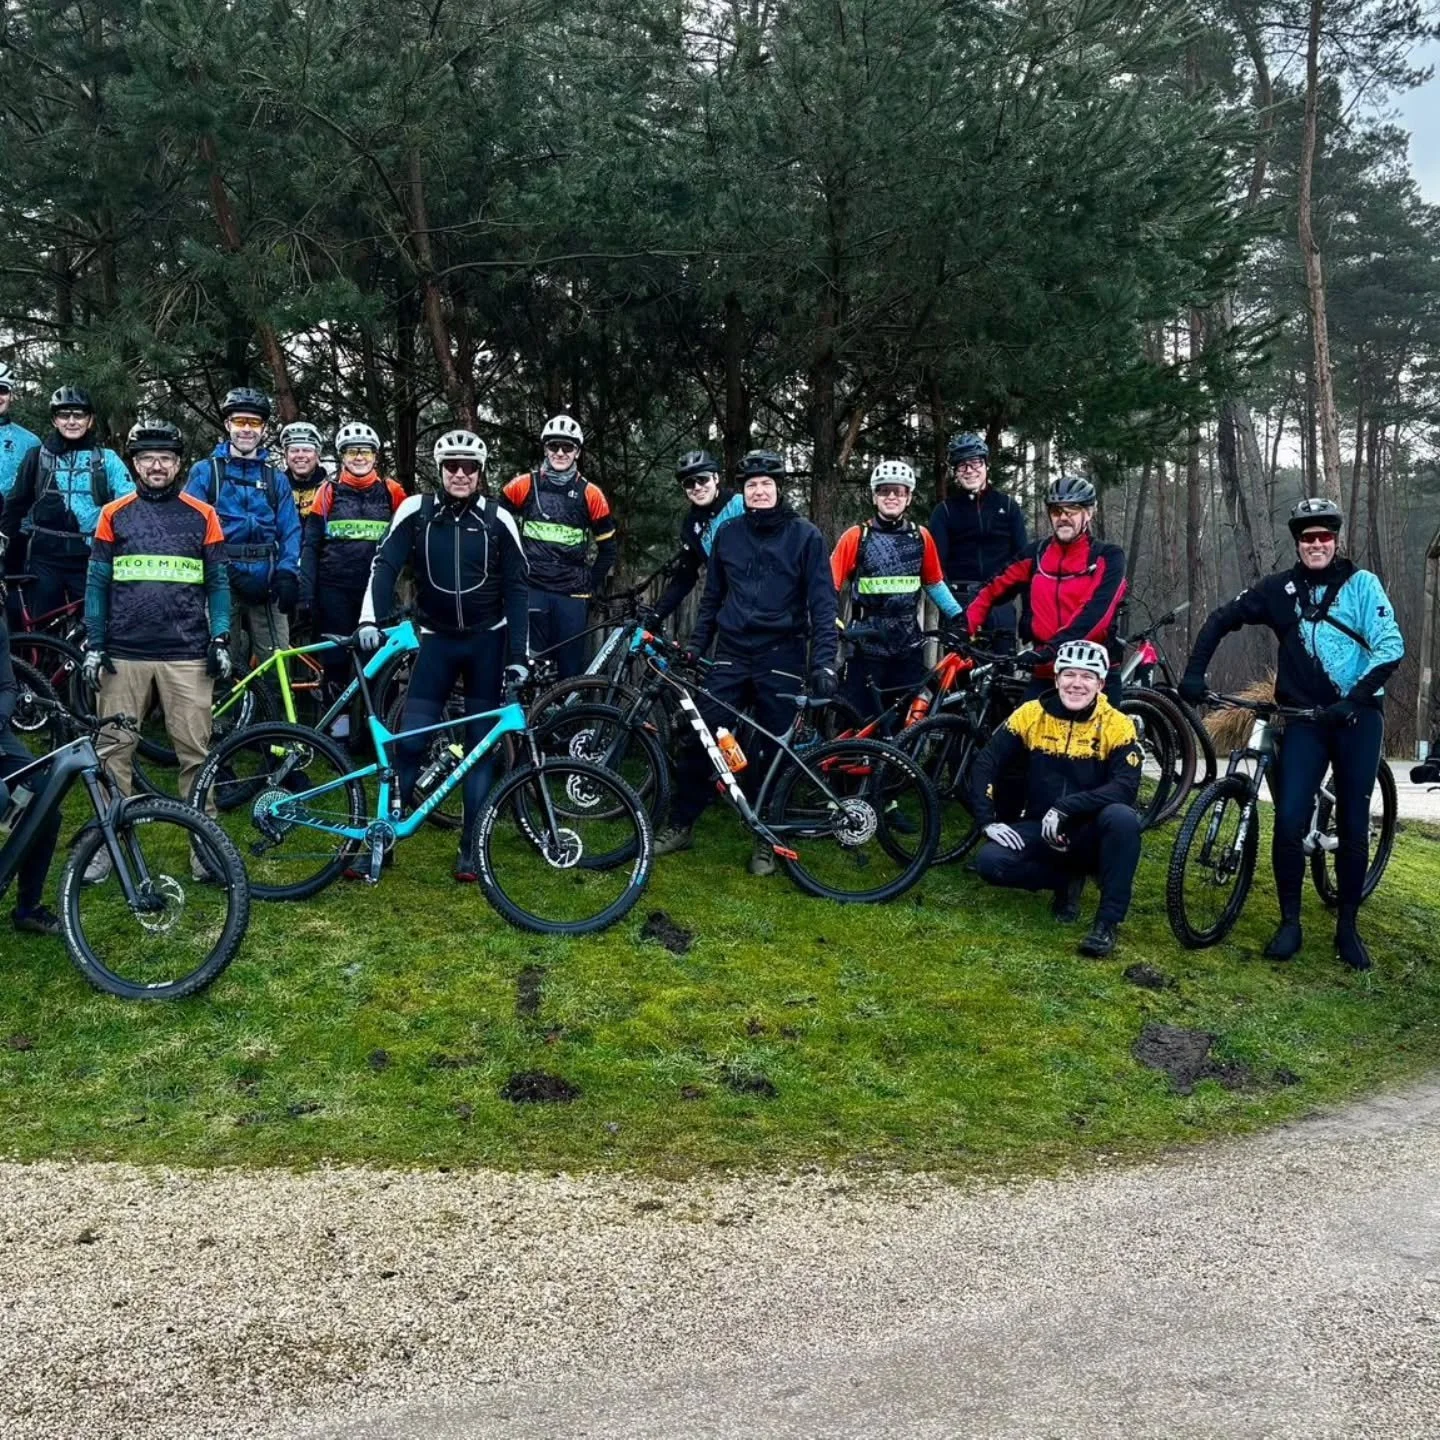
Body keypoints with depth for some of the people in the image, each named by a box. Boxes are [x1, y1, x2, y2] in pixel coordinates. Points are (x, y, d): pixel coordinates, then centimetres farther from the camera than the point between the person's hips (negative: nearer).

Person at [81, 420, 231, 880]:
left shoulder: (202, 516, 7)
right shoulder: (115, 514, 8)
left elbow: (218, 584, 8)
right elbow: (97, 583, 9)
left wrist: (220, 641, 0)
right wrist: (94, 644, 2)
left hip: (187, 655, -1)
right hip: (124, 653, 1)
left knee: (195, 752, 0)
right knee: (113, 751, 3)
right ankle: (107, 843, 11)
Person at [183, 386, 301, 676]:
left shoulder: (276, 478, 16)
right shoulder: (205, 471, 7)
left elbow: (290, 531, 8)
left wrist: (287, 573, -7)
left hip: (266, 589, 2)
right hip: (221, 585, -2)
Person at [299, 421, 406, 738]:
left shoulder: (390, 492, 4)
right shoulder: (328, 492, 3)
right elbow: (310, 546, 2)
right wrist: (306, 594, -4)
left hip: (375, 590, 0)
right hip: (335, 590, 0)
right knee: (336, 659, 2)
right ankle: (339, 729, 10)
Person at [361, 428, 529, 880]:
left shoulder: (497, 519, -4)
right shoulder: (416, 511, -4)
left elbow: (516, 588, -2)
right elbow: (386, 565, -7)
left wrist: (518, 654, -7)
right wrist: (370, 619, -23)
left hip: (488, 640, 0)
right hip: (436, 638, 0)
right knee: (410, 740, -5)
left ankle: (471, 850, 10)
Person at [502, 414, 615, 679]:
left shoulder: (590, 495, 3)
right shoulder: (524, 486, 2)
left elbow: (607, 549, 11)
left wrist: (590, 585, 6)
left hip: (571, 595, 1)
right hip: (530, 589, -1)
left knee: (572, 670, 4)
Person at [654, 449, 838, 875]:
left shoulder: (805, 536, -1)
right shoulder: (728, 535, 9)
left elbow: (822, 602, -5)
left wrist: (824, 663, -14)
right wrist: (695, 646, 11)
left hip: (780, 658, -3)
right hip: (731, 653, 3)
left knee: (772, 749, 3)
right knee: (700, 738, -1)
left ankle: (766, 839, 16)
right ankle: (681, 824, 14)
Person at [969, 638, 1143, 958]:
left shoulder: (1117, 725, -9)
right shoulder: (1031, 714, -4)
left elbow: (1126, 787, -21)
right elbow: (986, 764, -2)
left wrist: (1065, 808, -30)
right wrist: (987, 821, -14)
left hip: (1091, 835, -2)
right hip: (1042, 830, 2)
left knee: (1122, 817, -35)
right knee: (990, 861, -25)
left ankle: (1108, 921, -19)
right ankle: (1068, 880, 5)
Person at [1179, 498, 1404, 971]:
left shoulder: (1362, 584, -4)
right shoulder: (1281, 589, 3)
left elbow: (1390, 646, -12)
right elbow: (1222, 619, 7)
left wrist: (1355, 698, -24)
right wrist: (1194, 672, -4)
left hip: (1357, 717, -1)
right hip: (1305, 718, 1)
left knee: (1353, 826, 2)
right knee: (1289, 821, -10)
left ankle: (1347, 927, 15)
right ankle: (1290, 923, 3)